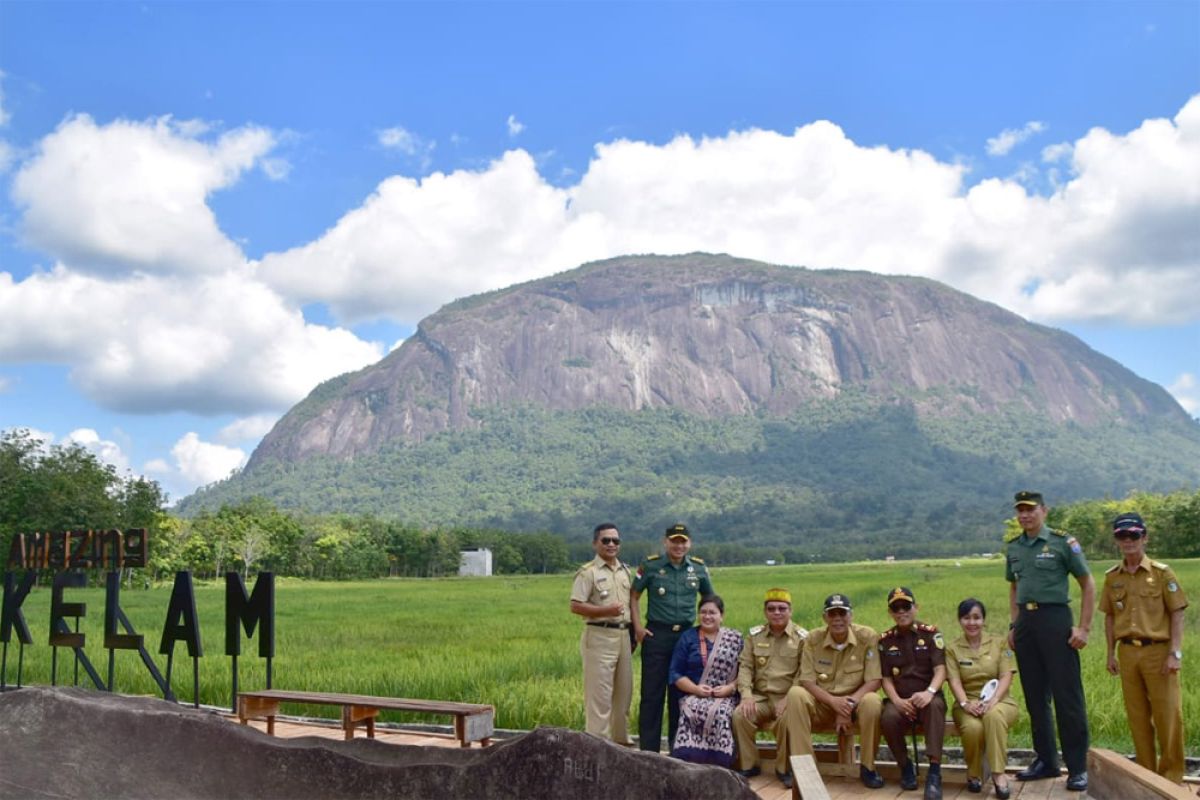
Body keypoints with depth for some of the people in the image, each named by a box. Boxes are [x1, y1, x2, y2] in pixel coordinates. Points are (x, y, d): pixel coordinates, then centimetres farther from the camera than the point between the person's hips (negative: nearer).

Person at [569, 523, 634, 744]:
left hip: (623, 635, 7)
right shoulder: (588, 572, -7)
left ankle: (621, 739, 25)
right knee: (599, 693, -6)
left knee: (624, 692, 13)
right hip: (599, 636, -7)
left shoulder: (626, 571, 14)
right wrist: (606, 611, -22)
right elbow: (575, 606, -13)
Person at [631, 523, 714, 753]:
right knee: (652, 694, -1)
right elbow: (634, 596, 5)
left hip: (687, 635, 3)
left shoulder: (699, 568, 6)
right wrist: (638, 627, -3)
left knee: (681, 693, 9)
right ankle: (648, 749, 5)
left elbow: (709, 598, 19)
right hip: (656, 634, -3)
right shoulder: (651, 566, -2)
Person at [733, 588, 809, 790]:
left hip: (787, 698, -3)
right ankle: (748, 765, -3)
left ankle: (784, 768, -11)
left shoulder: (802, 637, 1)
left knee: (786, 719, -34)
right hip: (761, 697, 3)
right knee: (739, 715, -24)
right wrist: (746, 694, -12)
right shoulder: (754, 635, 11)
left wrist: (788, 699, -19)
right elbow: (745, 667, 5)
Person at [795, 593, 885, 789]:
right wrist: (834, 701, -26)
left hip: (856, 700, -1)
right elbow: (807, 681, -9)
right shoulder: (813, 639, -7)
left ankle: (868, 767, -13)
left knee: (872, 702, -35)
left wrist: (850, 703, -26)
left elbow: (874, 681, -13)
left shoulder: (867, 637, -11)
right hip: (823, 702, 1)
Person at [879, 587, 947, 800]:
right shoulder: (885, 640, 9)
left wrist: (929, 692, -26)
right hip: (900, 700, 1)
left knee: (934, 705, -38)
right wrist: (897, 701, -14)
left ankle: (934, 772, -38)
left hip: (926, 697, -1)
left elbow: (940, 669, -6)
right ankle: (905, 766, -6)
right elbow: (886, 678, 6)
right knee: (888, 717, -33)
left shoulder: (930, 633, 4)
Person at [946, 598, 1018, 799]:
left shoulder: (999, 643, 7)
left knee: (994, 716, -38)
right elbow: (954, 681, -4)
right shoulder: (953, 649, 8)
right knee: (973, 727, -34)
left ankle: (998, 774, -35)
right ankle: (974, 774, -8)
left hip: (999, 702, 0)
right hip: (968, 704, 0)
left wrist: (993, 700, -21)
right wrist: (965, 703, -24)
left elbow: (1006, 676, -4)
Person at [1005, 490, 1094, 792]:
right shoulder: (1013, 548, 12)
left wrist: (1084, 628, -8)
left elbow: (1088, 584, -2)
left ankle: (1077, 768, 3)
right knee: (1035, 696, 11)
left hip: (1055, 619, -6)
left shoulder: (1063, 542, -4)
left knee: (1067, 696, -4)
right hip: (1026, 623, 6)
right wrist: (1013, 625, 14)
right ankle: (1046, 761, 21)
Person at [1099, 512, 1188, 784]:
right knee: (1137, 717, 11)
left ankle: (1171, 776, 14)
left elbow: (1177, 614, -5)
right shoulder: (1112, 577, 7)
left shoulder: (1162, 572, -4)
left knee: (1168, 716, 0)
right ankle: (1146, 773, 23)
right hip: (1128, 653, 4)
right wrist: (1111, 654, 9)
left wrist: (1175, 653, -11)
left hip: (1158, 651, -3)